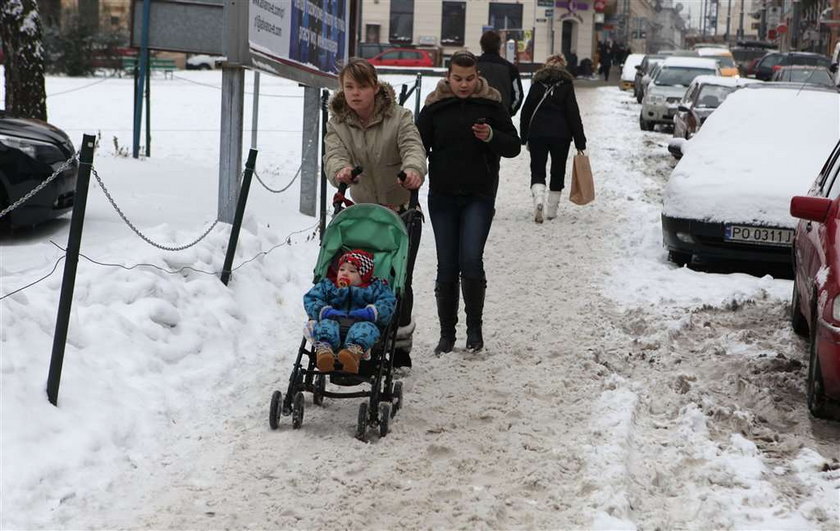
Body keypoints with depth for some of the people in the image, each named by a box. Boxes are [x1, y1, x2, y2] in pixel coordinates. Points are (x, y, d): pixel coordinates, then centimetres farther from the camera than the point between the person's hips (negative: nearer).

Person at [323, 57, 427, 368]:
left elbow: (412, 146, -25)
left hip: (401, 211, -2)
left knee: (399, 280, 0)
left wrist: (413, 169, -49)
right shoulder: (337, 122, -1)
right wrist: (341, 170, -44)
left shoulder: (398, 117, -8)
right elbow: (334, 154, -18)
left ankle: (400, 342, 17)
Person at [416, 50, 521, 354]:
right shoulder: (435, 107, 2)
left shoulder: (491, 104, 1)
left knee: (471, 261, -14)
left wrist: (492, 137, -18)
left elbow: (513, 146, 3)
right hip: (442, 196, 1)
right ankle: (447, 334, 14)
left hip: (479, 196, -1)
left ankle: (474, 327, 4)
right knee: (447, 267, 3)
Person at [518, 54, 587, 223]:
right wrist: (580, 142, -2)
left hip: (537, 134, 1)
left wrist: (524, 137, 14)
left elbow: (526, 112, 6)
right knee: (558, 172, 13)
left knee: (537, 171, 5)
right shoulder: (566, 85, 0)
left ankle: (538, 198, -23)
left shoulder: (537, 84, 5)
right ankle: (552, 209, 16)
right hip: (561, 135, -1)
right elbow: (573, 114, -3)